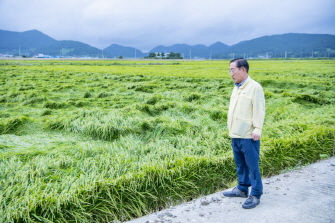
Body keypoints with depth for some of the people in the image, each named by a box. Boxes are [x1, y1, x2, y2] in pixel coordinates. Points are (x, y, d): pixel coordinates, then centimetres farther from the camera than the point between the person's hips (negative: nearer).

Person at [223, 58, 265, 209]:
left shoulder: (254, 87, -11)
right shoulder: (236, 88, 15)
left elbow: (259, 110, -14)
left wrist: (257, 129, -20)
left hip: (248, 136, -8)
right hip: (235, 135, 8)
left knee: (252, 165, 0)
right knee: (240, 164, 17)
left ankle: (255, 195, 9)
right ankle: (242, 189, 30)